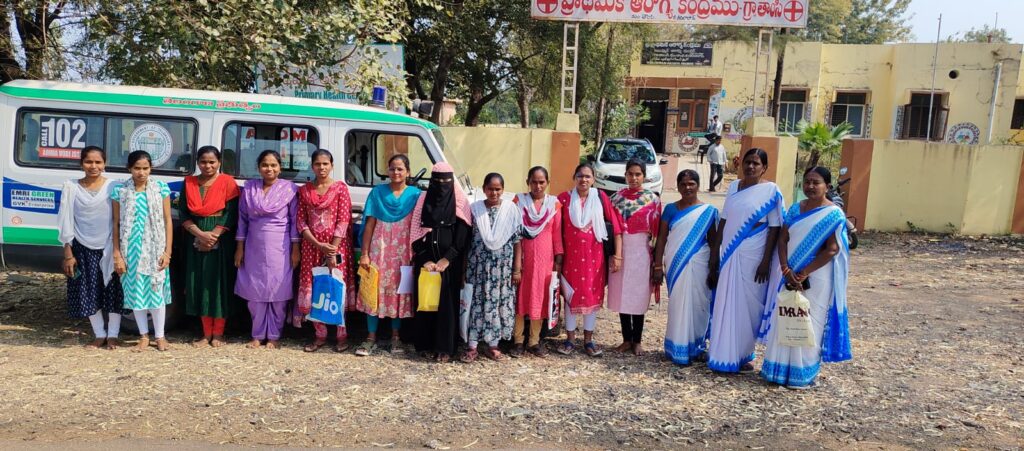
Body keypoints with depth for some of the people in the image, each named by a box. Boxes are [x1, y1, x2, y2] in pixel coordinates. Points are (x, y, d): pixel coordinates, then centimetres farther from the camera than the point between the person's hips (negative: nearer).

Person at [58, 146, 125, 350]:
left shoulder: (113, 187, -2)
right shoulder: (71, 187, 1)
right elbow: (66, 222, 2)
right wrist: (68, 253, -1)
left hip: (109, 248, -1)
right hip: (83, 248, 1)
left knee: (113, 290, 3)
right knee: (89, 292, 6)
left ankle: (113, 335, 15)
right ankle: (99, 335, 20)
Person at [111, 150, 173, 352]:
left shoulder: (161, 189, -1)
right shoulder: (120, 191, -1)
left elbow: (167, 221, 0)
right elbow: (116, 224, 2)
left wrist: (167, 251, -5)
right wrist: (117, 255, -3)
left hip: (155, 249, -1)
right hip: (131, 250, 1)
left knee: (157, 292, 4)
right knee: (135, 292, 7)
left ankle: (160, 336, 18)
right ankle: (143, 336, 21)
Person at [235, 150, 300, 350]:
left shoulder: (289, 188, -3)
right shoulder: (249, 188, 5)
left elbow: (294, 220, -2)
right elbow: (243, 219, 8)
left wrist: (295, 249, -5)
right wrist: (240, 248, 6)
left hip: (280, 247, -2)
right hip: (254, 247, 3)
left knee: (278, 292, 2)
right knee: (255, 292, 7)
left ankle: (273, 336, 14)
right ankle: (257, 335, 20)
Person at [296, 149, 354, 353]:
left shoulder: (340, 188, -1)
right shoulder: (304, 190, 9)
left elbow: (343, 220, -7)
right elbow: (301, 221, 3)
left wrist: (332, 250, -13)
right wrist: (318, 245, -10)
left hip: (336, 246, -3)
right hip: (312, 246, 3)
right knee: (312, 290, 4)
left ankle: (341, 335, 12)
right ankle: (320, 335, 17)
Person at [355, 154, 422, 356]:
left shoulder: (415, 195, 2)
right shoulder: (377, 192, 3)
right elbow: (370, 223, 2)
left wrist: (416, 255, -5)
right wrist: (365, 253, -4)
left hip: (403, 251, 0)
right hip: (379, 249, 0)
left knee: (399, 292, 5)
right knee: (374, 291, -1)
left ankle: (395, 336, 18)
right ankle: (371, 338, 8)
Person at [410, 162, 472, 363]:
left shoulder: (460, 203, 1)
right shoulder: (423, 200, 6)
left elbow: (463, 235, -4)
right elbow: (416, 233, 2)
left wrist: (446, 259, -12)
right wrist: (424, 260, -8)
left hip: (450, 263, -2)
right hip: (426, 261, 2)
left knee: (447, 303, -2)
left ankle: (445, 348, 5)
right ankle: (426, 345, 13)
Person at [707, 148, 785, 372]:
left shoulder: (771, 191, -6)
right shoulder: (734, 186, 9)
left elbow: (774, 228, -8)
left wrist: (766, 261, -13)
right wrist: (715, 249, 10)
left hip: (752, 257, -4)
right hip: (729, 254, 5)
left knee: (747, 304, 3)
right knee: (725, 303, 8)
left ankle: (743, 354, 16)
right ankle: (723, 352, 20)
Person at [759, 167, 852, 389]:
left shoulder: (834, 214, -9)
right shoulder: (795, 209, 7)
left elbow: (831, 250, -14)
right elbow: (783, 239, 2)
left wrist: (803, 274, -16)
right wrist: (787, 271, -12)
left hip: (815, 278, -5)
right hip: (789, 275, 5)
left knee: (808, 324, 3)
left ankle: (803, 374, 16)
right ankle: (780, 368, 22)